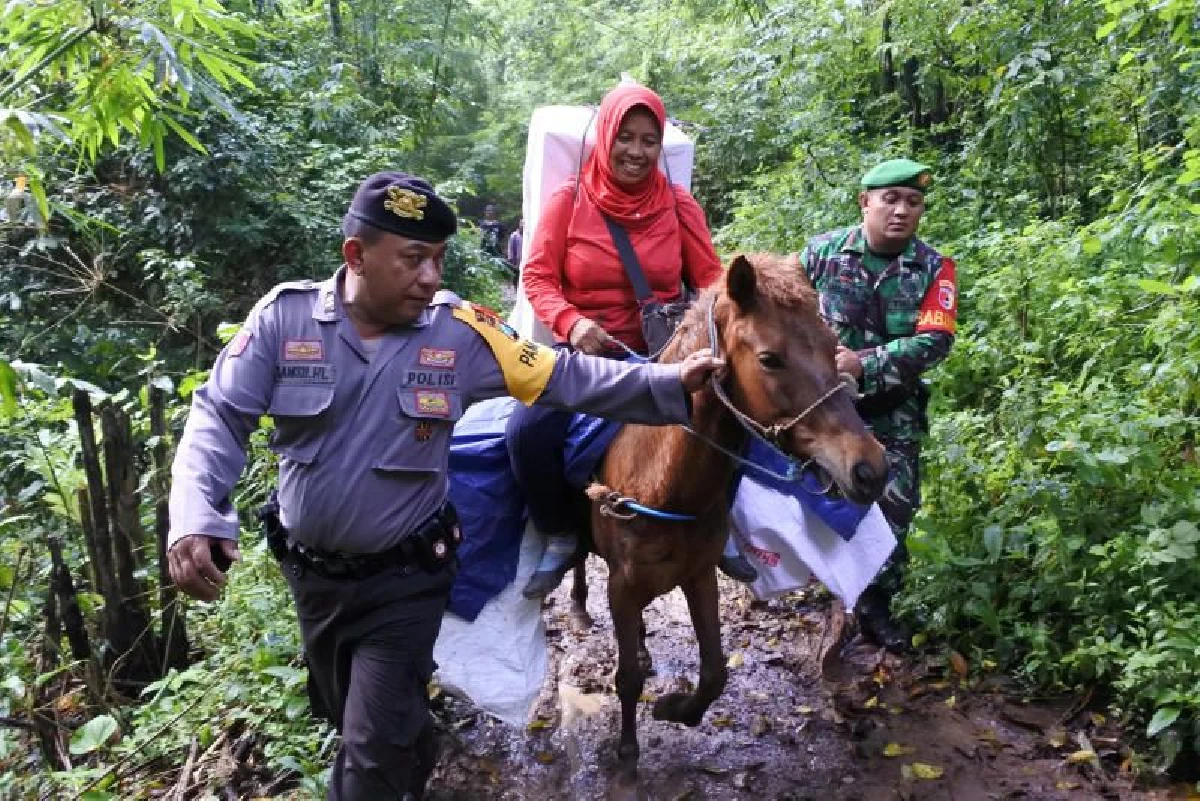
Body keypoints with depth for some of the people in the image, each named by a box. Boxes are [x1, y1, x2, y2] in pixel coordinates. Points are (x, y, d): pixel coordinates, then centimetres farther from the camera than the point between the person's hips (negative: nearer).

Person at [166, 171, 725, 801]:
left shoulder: (459, 333, -13)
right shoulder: (285, 316, -12)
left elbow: (568, 380, -12)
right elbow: (218, 417, -13)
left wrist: (671, 383, -20)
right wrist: (195, 519, -29)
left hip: (404, 579, -3)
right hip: (310, 574, 4)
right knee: (345, 715, 28)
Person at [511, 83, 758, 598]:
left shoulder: (679, 205, 5)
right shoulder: (568, 200, -1)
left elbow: (710, 279, 5)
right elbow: (537, 277, -4)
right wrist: (571, 323, -24)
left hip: (665, 353, 2)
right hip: (587, 351, -1)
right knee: (528, 431, -26)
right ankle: (561, 538, 2)